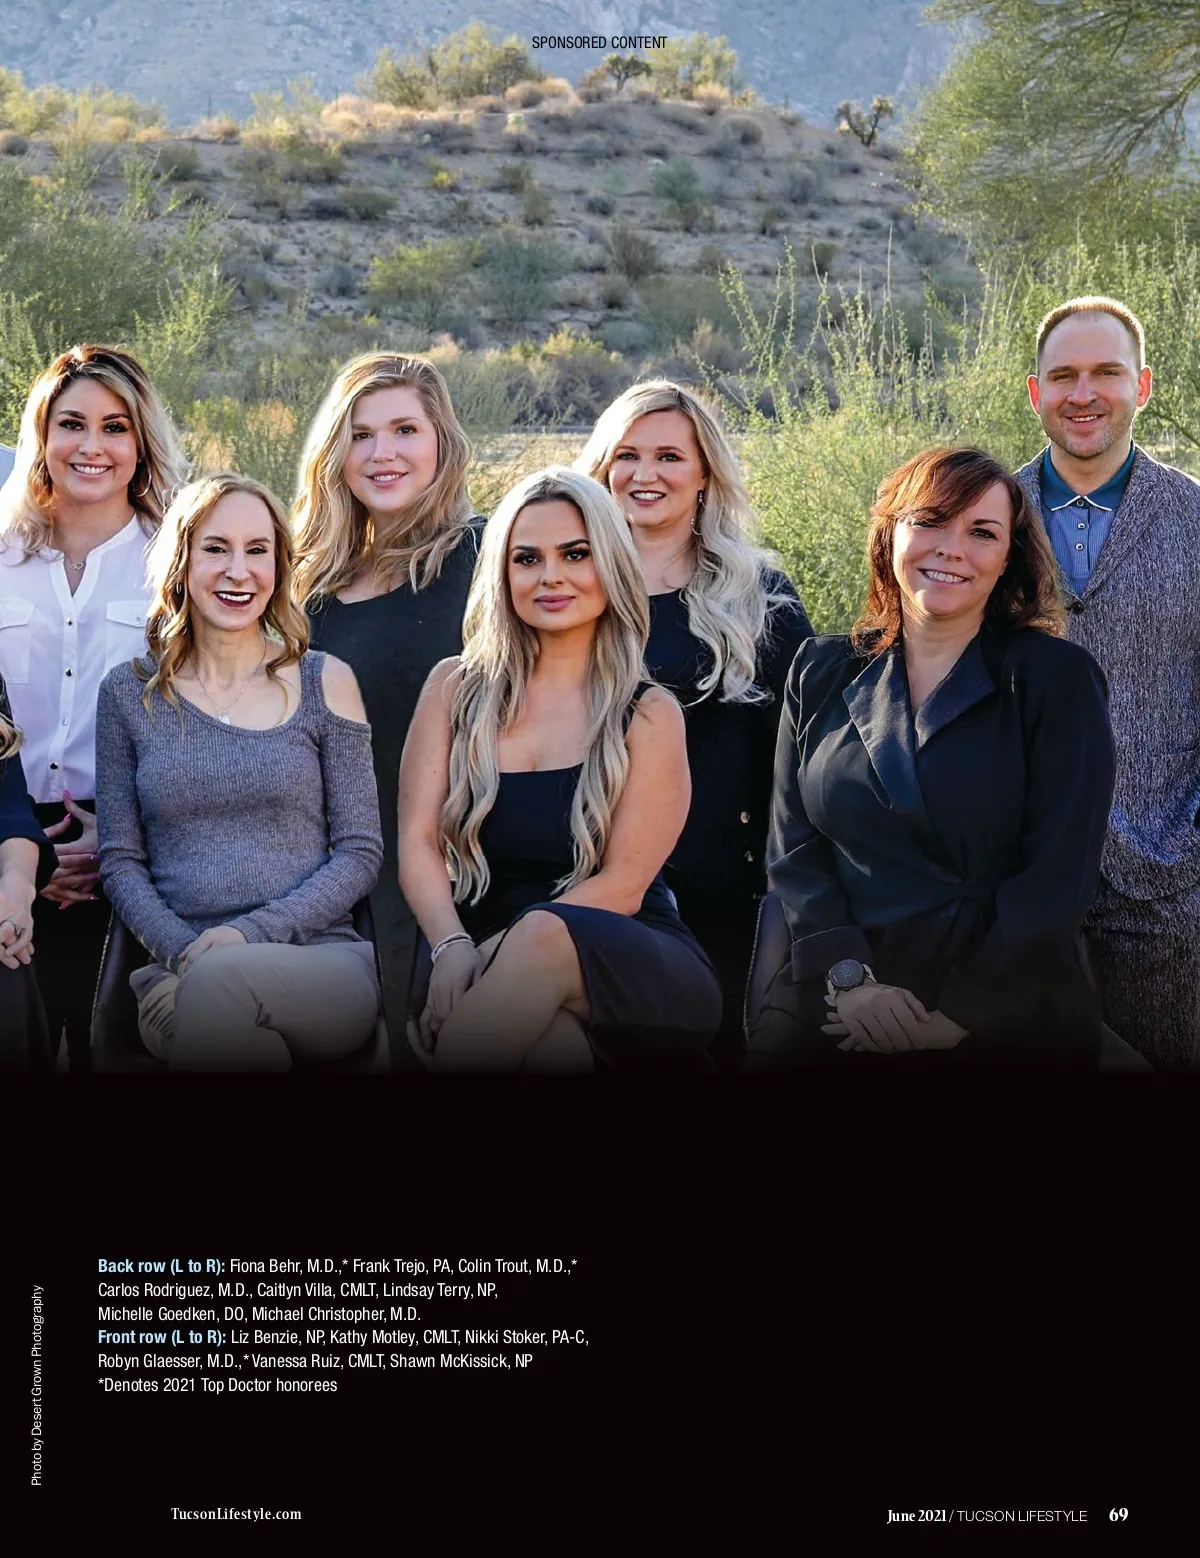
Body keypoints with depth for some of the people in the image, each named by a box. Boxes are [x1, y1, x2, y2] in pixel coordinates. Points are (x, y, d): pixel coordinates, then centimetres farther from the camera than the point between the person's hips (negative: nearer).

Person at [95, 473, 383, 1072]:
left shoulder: (324, 683, 7)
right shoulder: (129, 693, 12)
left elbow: (360, 853, 4)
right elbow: (120, 859, 10)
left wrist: (251, 932, -11)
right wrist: (181, 949, -10)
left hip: (321, 961, 0)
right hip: (180, 974, 0)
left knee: (219, 980, -35)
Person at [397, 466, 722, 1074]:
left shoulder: (649, 715, 4)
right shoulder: (455, 688, 11)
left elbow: (622, 886, -4)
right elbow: (418, 842, 3)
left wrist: (503, 953, -17)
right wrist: (452, 947, -18)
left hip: (628, 968, 0)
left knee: (544, 936, -38)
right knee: (551, 1041, -39)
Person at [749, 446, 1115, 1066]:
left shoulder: (1056, 678, 2)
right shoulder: (822, 672, 12)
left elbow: (1058, 876, -4)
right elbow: (793, 846, 8)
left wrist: (958, 1011, -11)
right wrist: (845, 975, -8)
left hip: (1007, 1010, -2)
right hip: (838, 999, 2)